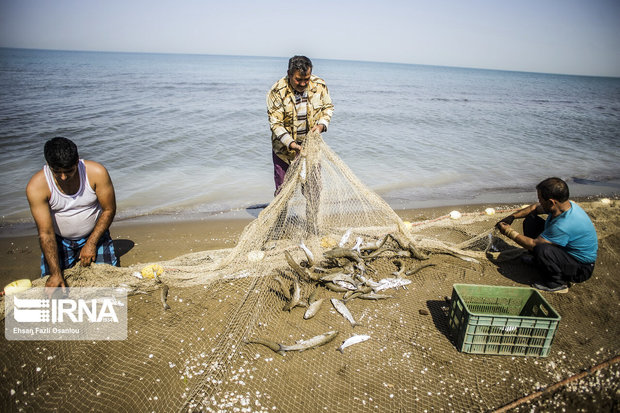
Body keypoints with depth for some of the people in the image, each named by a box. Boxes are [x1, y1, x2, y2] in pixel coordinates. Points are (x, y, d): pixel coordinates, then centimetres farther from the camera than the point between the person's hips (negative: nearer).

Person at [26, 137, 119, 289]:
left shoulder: (97, 172, -23)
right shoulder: (36, 186, -23)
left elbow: (109, 210, -12)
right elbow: (46, 233, -22)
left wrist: (91, 243, -15)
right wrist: (55, 273, -26)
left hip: (94, 234, 0)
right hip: (58, 240, 0)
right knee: (51, 286, -7)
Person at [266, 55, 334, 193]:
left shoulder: (319, 85, -8)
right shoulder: (277, 92, -17)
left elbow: (328, 107, 8)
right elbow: (275, 123, -18)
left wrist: (321, 125, -12)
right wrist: (291, 143, -31)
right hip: (285, 148, -2)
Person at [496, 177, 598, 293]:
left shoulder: (564, 225, -38)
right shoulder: (562, 204, -12)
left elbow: (533, 244, -27)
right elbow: (534, 208, 9)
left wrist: (509, 232, -16)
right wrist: (512, 217, -2)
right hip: (564, 248, 9)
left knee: (541, 249, -40)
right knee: (530, 220, 3)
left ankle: (558, 283, -12)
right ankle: (538, 259, 19)